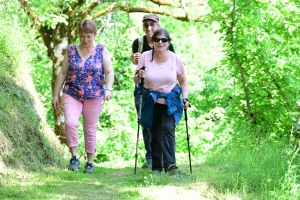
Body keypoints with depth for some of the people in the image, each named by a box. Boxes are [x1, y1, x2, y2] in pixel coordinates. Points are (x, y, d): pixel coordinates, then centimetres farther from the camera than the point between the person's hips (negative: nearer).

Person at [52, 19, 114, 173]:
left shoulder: (102, 51, 1)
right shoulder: (71, 50, 5)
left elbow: (109, 72, -5)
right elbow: (63, 73, 8)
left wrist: (108, 89, -23)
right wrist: (55, 95, 6)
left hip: (94, 97, 0)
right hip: (72, 95, 1)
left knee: (90, 130, 4)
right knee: (70, 123, -20)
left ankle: (90, 162, 15)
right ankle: (74, 157, -10)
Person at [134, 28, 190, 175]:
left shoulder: (175, 59, -6)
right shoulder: (145, 57, -7)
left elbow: (183, 81, 5)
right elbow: (136, 81, 1)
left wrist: (185, 98, -8)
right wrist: (139, 76, -22)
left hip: (171, 101, -1)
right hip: (151, 101, 1)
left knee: (168, 129, -20)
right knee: (155, 134, 5)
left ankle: (170, 164, -26)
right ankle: (156, 167, 18)